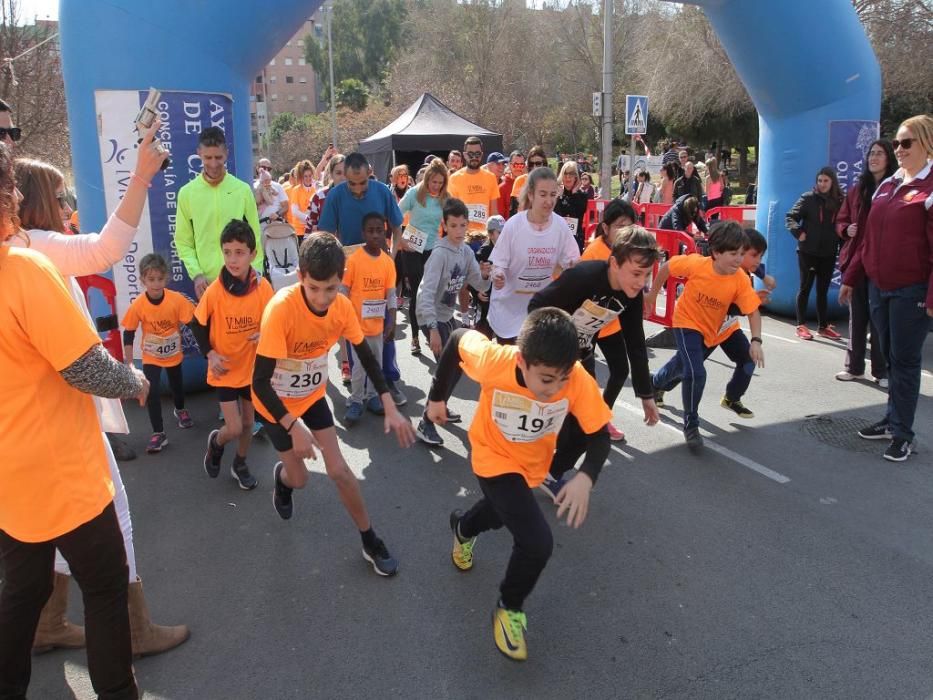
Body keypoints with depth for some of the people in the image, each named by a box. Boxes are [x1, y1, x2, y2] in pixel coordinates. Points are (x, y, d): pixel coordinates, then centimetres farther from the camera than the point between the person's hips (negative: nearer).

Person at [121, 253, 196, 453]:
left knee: (177, 385, 22)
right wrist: (128, 361, -10)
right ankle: (158, 433, 1)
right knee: (151, 392, -11)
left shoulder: (177, 299, -25)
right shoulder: (138, 305, -23)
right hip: (151, 357, -1)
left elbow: (193, 322, -18)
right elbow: (129, 333, -11)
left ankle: (180, 410, 53)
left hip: (174, 353, 1)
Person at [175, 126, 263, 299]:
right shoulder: (186, 193, 2)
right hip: (206, 282, 0)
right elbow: (183, 242, 4)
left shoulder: (243, 190, 1)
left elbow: (255, 237, 4)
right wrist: (196, 274, -9)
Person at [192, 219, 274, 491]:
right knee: (234, 428, -4)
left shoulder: (263, 287, -13)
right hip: (225, 369, -2)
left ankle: (240, 464, 41)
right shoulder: (214, 291, -18)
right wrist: (210, 354, -13)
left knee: (248, 422, 16)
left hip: (253, 366, 3)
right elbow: (198, 324, -3)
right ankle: (215, 441, 31)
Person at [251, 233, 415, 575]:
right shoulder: (281, 308, -35)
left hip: (313, 396, 3)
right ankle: (281, 475, 47)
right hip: (277, 404, -3)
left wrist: (390, 409, -13)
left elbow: (366, 355, -6)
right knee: (299, 478, 9)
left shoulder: (342, 306, -19)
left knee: (339, 470, -1)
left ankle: (370, 541, 17)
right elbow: (260, 382, -32)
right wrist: (294, 428, -38)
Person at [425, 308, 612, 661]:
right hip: (494, 457, -4)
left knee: (500, 512, 32)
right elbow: (458, 339, -18)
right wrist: (437, 396, -9)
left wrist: (586, 477, -40)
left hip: (533, 462, 4)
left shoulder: (580, 382, -34)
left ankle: (463, 528, 68)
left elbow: (599, 433, -22)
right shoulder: (493, 361, -38)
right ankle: (509, 609, 12)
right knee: (537, 542, -18)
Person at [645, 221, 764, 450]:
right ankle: (691, 426, 2)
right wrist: (652, 294, -4)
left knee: (749, 359, -2)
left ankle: (732, 399, 30)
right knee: (695, 373, -19)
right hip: (688, 323, -4)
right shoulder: (696, 264, -30)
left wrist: (756, 341, -35)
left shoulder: (741, 279, -24)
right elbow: (666, 267, -14)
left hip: (719, 327, 4)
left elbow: (753, 311, -21)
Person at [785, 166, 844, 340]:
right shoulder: (808, 198, -4)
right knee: (805, 288, 4)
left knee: (823, 290, 10)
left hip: (828, 253, 3)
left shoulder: (839, 202, 4)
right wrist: (799, 233, -16)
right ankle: (801, 326, 8)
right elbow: (790, 217, -5)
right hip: (808, 252, -3)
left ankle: (823, 326, 18)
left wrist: (841, 242, -4)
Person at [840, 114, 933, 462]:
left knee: (905, 360, 0)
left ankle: (901, 433, 10)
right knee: (891, 356, 14)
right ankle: (893, 419, 26)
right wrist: (850, 278, 16)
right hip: (879, 287, 7)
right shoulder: (886, 186, 12)